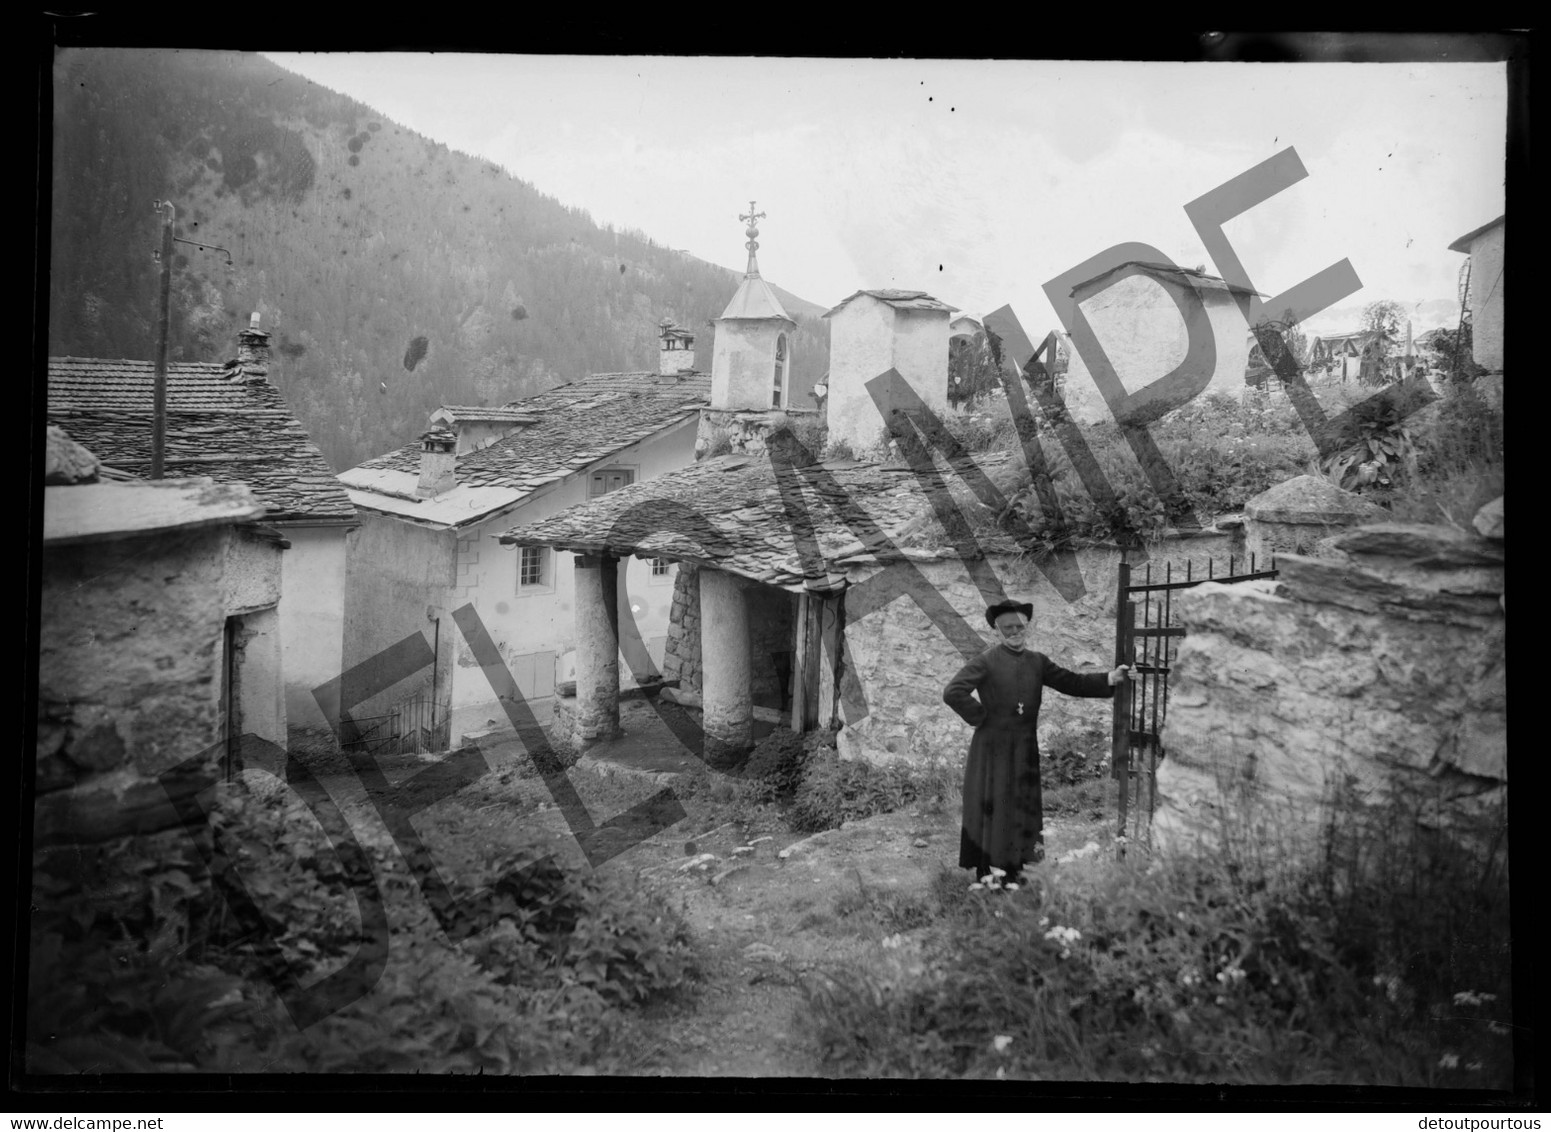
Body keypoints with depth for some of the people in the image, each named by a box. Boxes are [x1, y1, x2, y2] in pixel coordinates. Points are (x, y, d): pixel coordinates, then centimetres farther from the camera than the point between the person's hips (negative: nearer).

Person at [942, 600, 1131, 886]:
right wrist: (980, 716, -13)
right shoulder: (986, 661, -8)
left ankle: (1012, 868, 24)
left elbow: (1071, 683, 4)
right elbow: (952, 692, -16)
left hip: (1025, 750, 5)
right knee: (990, 807, 1)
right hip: (993, 748, -5)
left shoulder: (1038, 662, 8)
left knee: (1022, 807, 12)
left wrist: (1110, 679, -7)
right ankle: (984, 872, 10)